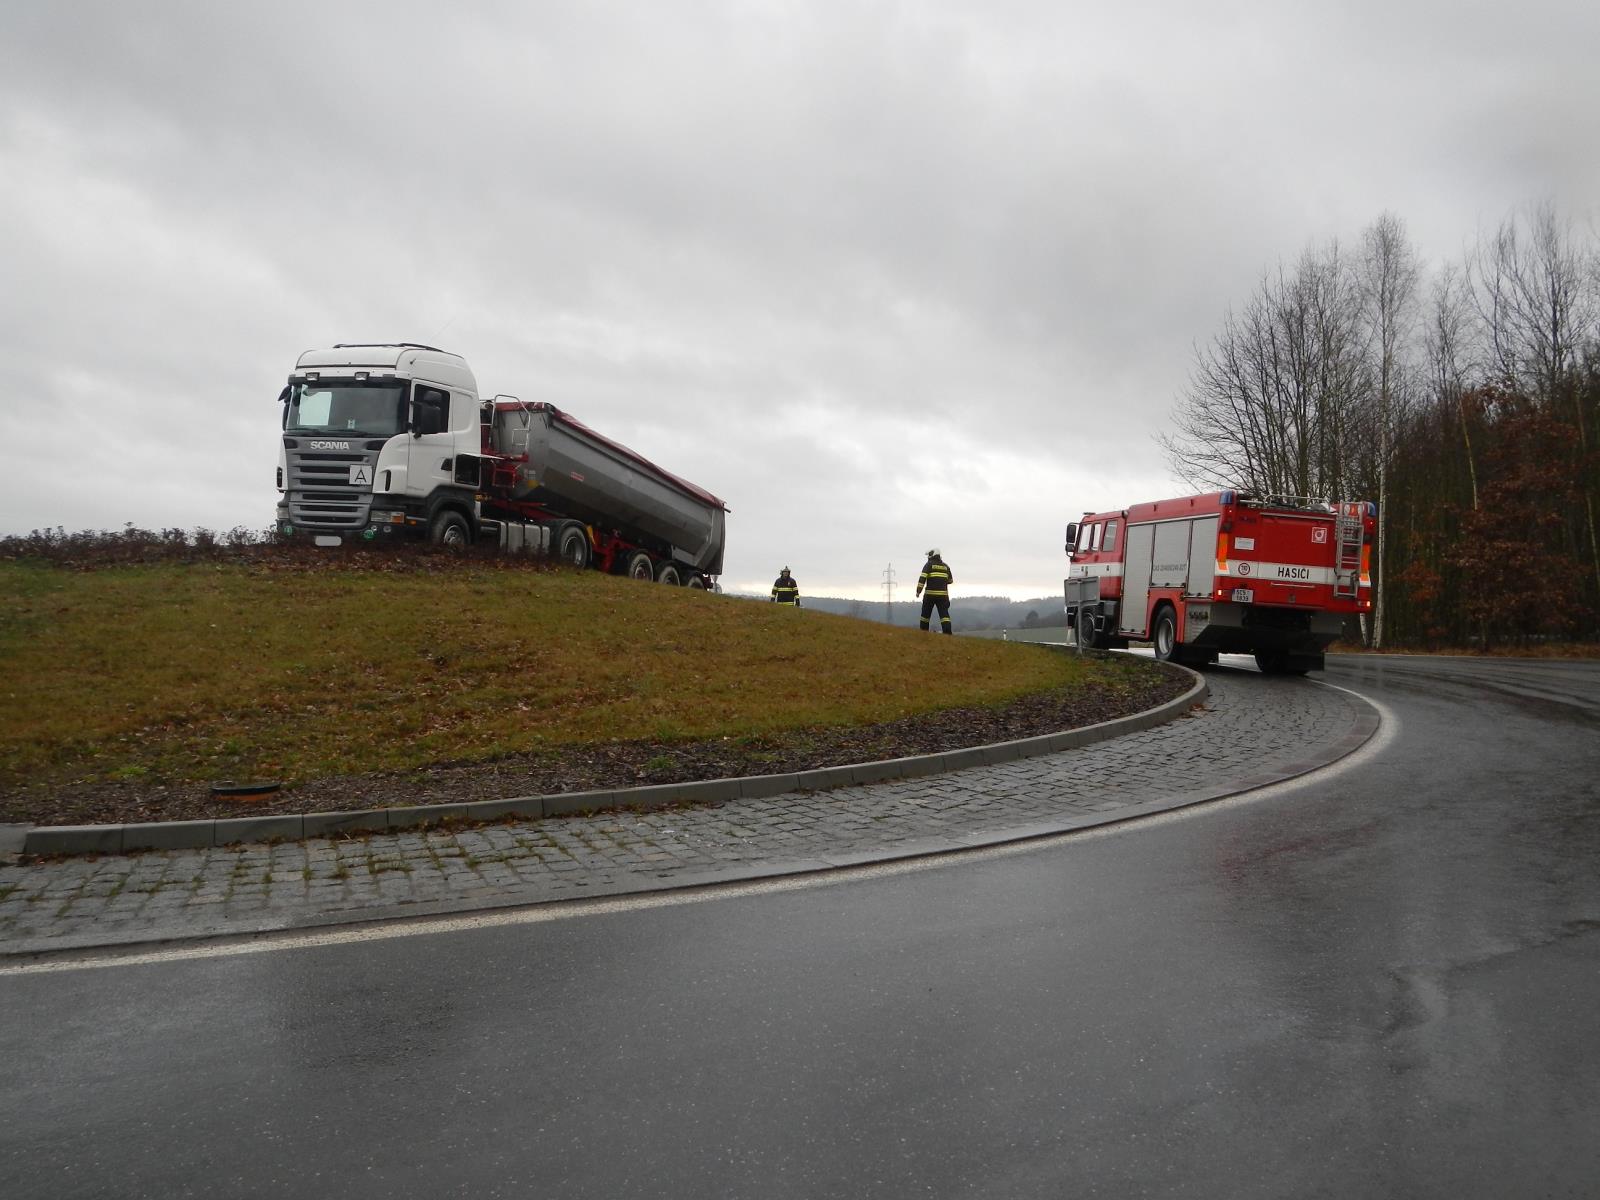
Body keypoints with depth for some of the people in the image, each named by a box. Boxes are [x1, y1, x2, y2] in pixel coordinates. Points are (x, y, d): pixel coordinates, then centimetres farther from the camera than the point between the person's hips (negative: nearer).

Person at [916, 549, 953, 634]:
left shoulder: (929, 564, -1)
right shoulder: (945, 566, 11)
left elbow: (922, 578, -12)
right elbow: (950, 580, 20)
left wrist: (918, 591, -11)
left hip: (930, 594, -3)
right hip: (943, 594, 3)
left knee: (926, 614, 11)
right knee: (944, 614, -3)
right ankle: (947, 632, -17)